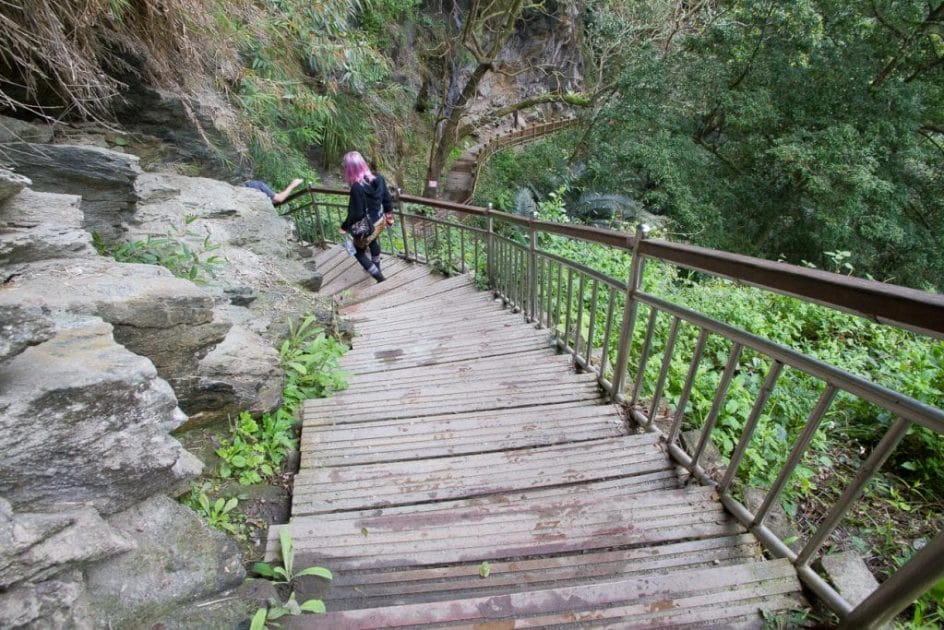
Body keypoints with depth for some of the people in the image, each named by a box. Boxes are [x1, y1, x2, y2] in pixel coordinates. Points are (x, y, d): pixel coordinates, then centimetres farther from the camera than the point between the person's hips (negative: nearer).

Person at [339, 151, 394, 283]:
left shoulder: (357, 188, -32)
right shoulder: (378, 179, -11)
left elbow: (356, 214, -25)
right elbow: (387, 199, 0)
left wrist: (344, 227, -10)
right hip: (379, 221, 7)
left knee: (358, 252, 17)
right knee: (373, 242, 35)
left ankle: (380, 279, 16)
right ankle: (376, 267, 57)